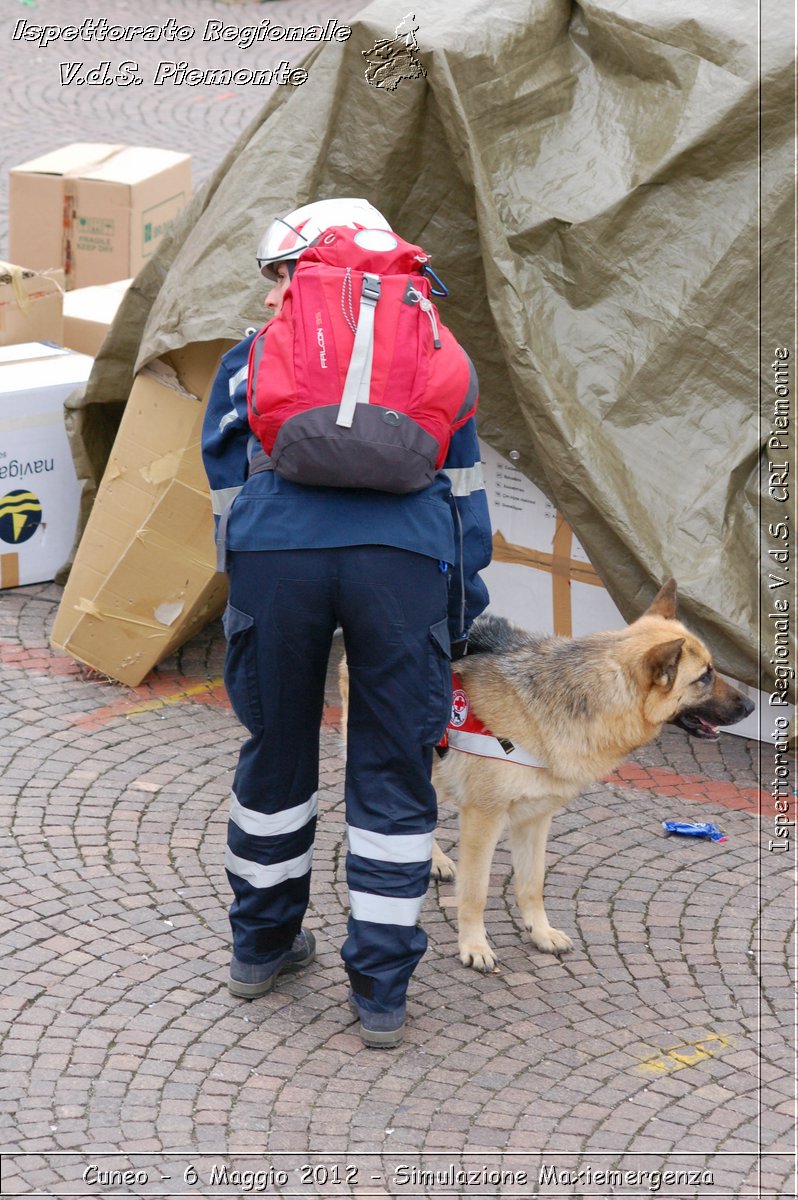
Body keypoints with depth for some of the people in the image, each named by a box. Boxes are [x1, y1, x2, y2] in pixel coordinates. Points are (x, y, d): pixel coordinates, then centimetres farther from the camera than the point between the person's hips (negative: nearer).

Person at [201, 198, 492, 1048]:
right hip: (405, 555, 0)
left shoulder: (248, 361, 28)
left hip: (274, 548, 1)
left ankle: (263, 945, 38)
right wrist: (463, 608, 32)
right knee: (392, 771, 11)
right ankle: (381, 992, 17)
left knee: (276, 748, 20)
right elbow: (464, 487, 27)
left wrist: (254, 592, 36)